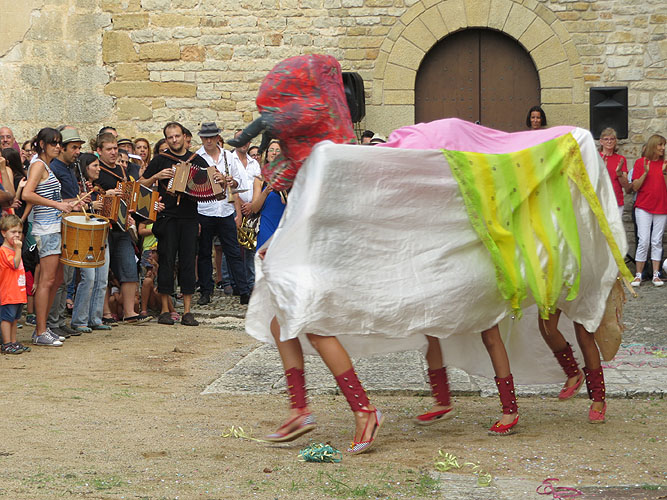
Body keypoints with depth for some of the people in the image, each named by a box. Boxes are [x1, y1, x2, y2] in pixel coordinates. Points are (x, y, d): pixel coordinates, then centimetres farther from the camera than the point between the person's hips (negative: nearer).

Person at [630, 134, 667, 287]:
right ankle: (638, 275, -2)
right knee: (643, 241, -7)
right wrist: (645, 173, -16)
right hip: (643, 207, -3)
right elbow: (635, 187, -4)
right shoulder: (640, 162, 1)